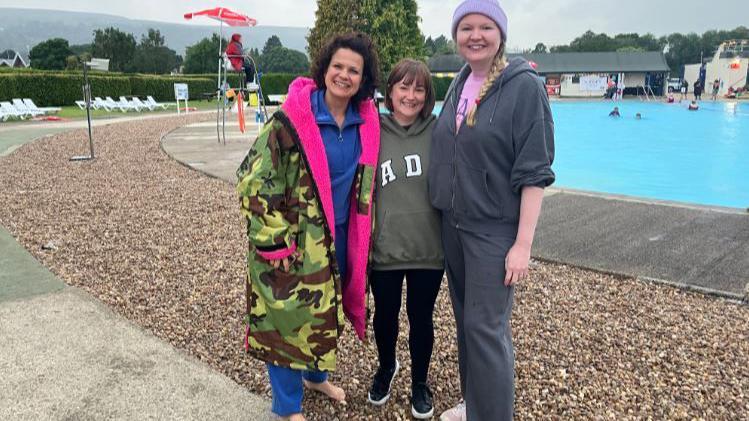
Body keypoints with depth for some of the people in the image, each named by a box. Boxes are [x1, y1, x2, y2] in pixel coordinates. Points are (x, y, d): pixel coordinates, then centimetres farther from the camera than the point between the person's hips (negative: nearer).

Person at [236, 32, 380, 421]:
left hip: (339, 235, 6)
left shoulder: (366, 122, 0)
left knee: (325, 310, 20)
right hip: (294, 237, -5)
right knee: (288, 314, 6)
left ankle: (316, 375, 46)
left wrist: (360, 233, 13)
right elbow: (254, 178, -17)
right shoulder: (293, 117, -18)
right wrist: (274, 240, -17)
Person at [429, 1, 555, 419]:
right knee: (466, 321, 16)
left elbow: (534, 173, -15)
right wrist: (447, 213, 15)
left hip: (495, 231, -6)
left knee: (486, 328, -2)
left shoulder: (525, 86, -11)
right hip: (453, 225, 7)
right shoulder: (459, 84, 8)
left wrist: (523, 244, -19)